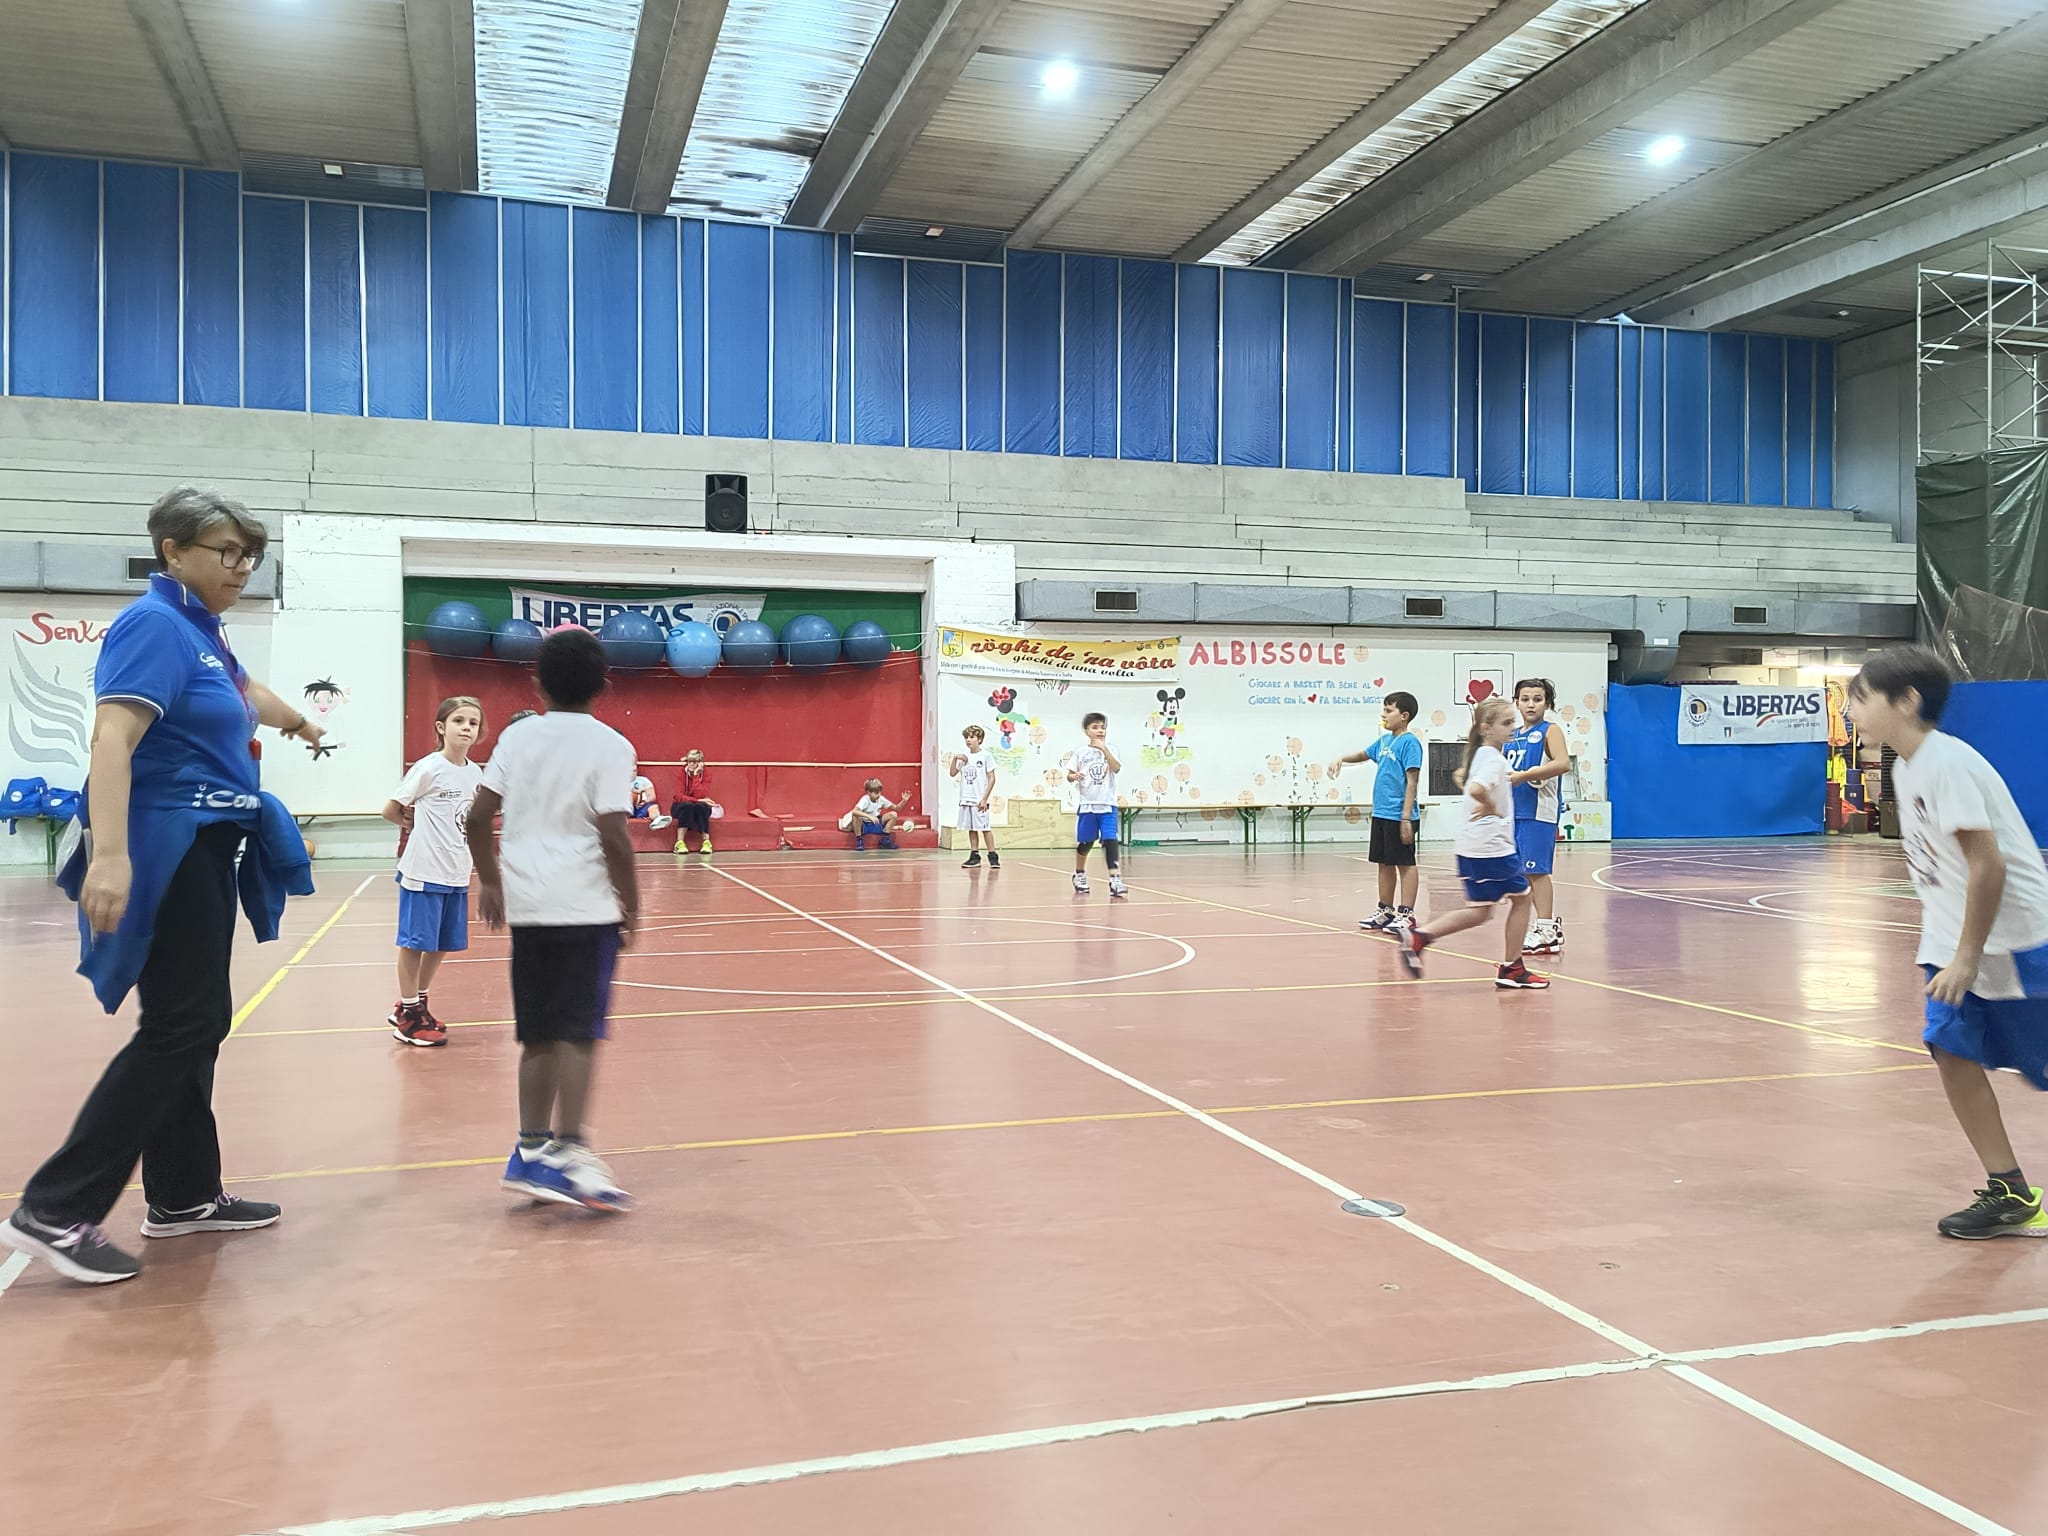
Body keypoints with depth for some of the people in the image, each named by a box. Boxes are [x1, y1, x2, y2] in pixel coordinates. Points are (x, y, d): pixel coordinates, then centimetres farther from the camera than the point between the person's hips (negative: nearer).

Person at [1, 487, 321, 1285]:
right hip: (167, 851, -10)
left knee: (196, 1024, 14)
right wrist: (110, 855, -39)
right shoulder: (154, 625, -15)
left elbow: (245, 692, 37)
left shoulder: (199, 629, 14)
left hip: (202, 850, 10)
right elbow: (111, 740, -28)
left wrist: (297, 721, 57)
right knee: (178, 1029, -9)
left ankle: (184, 1195, 24)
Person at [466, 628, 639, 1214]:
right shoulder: (610, 746, -6)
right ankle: (567, 1152, -8)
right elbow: (614, 838, -13)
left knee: (538, 1035, 13)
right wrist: (632, 907, -2)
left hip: (525, 903, 5)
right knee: (578, 1033, -3)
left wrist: (490, 881, 17)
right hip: (586, 906, -5)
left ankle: (532, 1149, 19)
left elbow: (478, 818, 4)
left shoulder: (517, 738, 7)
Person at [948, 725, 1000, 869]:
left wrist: (984, 799, -12)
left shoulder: (985, 756, -4)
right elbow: (952, 773, 10)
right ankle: (974, 857, 12)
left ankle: (993, 857, -2)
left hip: (979, 800, -5)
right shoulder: (963, 757, 11)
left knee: (984, 828, -7)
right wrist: (955, 758, -5)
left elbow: (992, 779, -7)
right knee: (971, 829, 8)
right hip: (966, 799, 5)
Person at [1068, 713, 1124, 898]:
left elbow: (1117, 769, -14)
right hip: (1087, 805, 1)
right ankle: (1079, 875, 32)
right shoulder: (1081, 753, 3)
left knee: (1110, 841, -12)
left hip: (1108, 805, -1)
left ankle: (1115, 880, -16)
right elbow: (1069, 776, 6)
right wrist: (1074, 776, -18)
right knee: (1084, 843, 10)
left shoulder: (1110, 750, 3)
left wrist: (1103, 748, -21)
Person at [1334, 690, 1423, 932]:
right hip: (1380, 813, 8)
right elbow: (1364, 754, 32)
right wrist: (1342, 759, 14)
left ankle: (1407, 914, 4)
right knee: (1385, 863, 14)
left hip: (1399, 816, -8)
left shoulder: (1410, 742, -12)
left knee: (1405, 863, 0)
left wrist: (1406, 817, -20)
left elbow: (1412, 781, -17)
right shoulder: (1384, 740, 12)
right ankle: (1386, 911, 23)